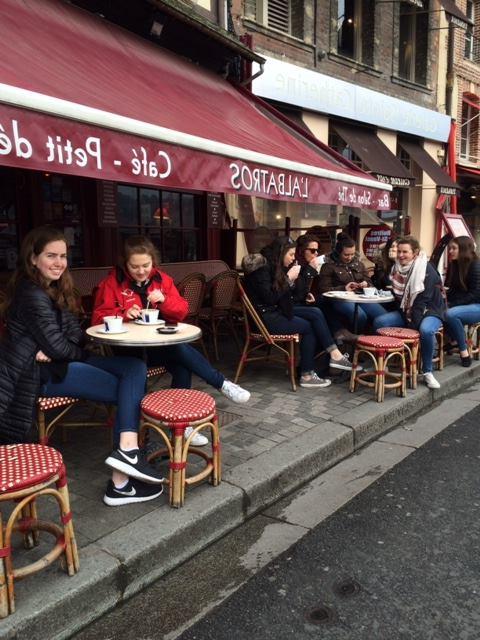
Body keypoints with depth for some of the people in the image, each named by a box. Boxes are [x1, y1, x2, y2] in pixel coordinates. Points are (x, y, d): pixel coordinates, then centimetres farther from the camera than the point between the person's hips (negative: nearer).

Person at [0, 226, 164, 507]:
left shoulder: (56, 288, 15)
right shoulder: (32, 295, -14)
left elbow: (76, 333, 9)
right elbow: (56, 345, -17)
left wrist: (53, 350, -12)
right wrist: (83, 354, 3)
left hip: (61, 361, 9)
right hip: (44, 372, -9)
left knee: (135, 368, -11)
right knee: (128, 390, -13)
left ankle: (127, 450, -24)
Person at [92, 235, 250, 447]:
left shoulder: (162, 279, 7)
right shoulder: (112, 282, -3)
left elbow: (182, 311, 5)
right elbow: (99, 317, -4)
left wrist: (164, 300, -16)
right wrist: (124, 314, -22)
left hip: (162, 345, 4)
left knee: (182, 366, -28)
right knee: (180, 349, -31)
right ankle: (222, 384, -19)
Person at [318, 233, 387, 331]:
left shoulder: (358, 263, 21)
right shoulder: (329, 266, 6)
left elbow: (370, 283, 27)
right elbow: (324, 289, -1)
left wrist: (366, 285, 1)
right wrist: (344, 289, -13)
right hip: (340, 298, -5)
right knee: (360, 316, -36)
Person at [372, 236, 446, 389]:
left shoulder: (427, 270, -16)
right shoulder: (397, 268, 4)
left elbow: (423, 300, -21)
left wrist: (413, 325, -24)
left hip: (430, 312, -6)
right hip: (406, 312, 6)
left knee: (425, 330, -37)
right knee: (379, 322, -15)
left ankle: (427, 372, -17)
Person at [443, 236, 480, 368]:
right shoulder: (453, 265, 10)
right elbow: (450, 289, 13)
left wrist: (452, 305, -23)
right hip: (460, 306, 7)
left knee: (450, 314, -34)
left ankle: (464, 351, -20)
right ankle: (456, 340, -2)